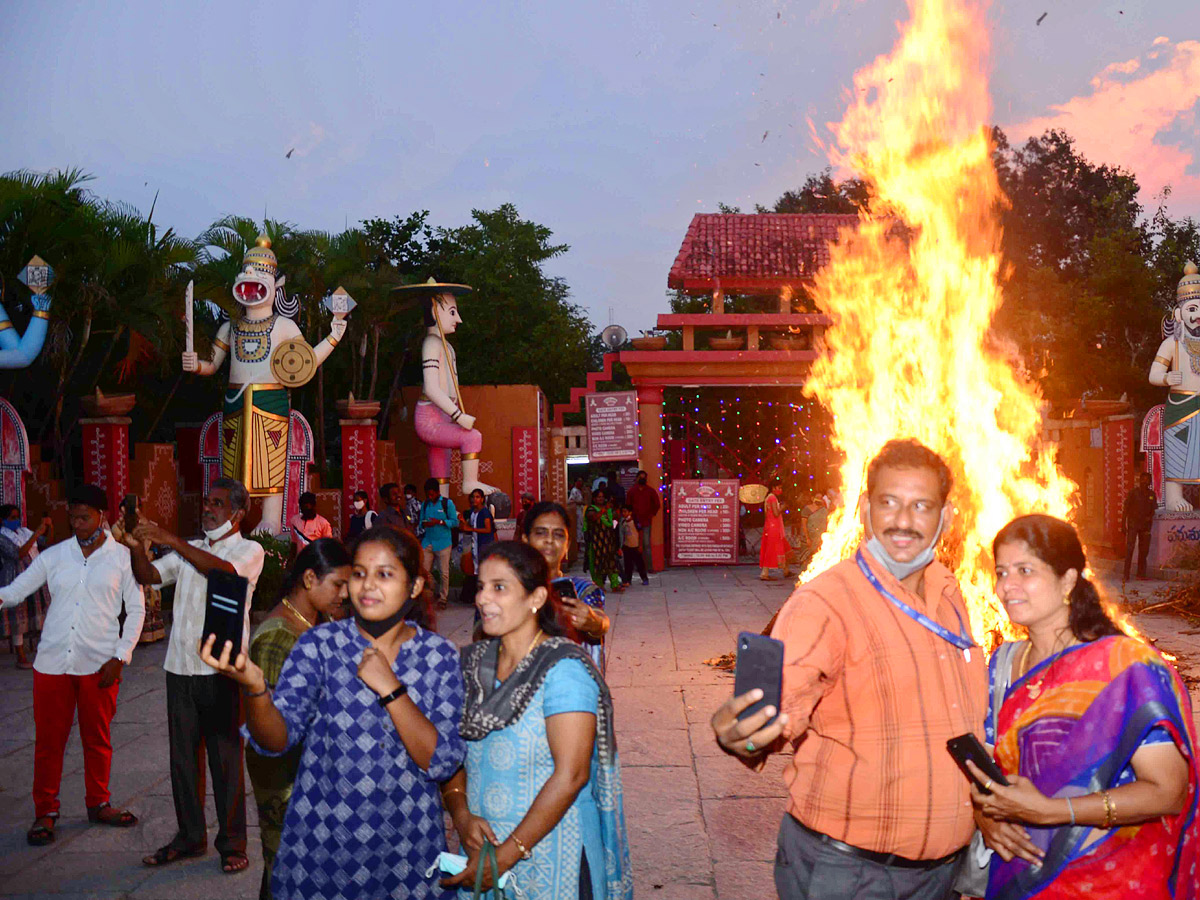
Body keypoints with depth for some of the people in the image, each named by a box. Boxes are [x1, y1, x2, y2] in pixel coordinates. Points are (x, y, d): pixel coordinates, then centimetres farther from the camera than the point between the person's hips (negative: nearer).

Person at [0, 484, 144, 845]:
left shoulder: (122, 558, -1)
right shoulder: (53, 556, 4)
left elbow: (136, 610, 2)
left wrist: (120, 657, -6)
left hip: (99, 666, -1)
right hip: (52, 663, 1)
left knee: (97, 739, 10)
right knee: (48, 740, 7)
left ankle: (98, 804, 27)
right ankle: (45, 812, 20)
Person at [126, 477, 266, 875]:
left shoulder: (249, 550, -1)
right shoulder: (189, 550, 17)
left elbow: (223, 570, -21)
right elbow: (149, 576, 8)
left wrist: (170, 540, -23)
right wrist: (137, 547, -11)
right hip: (180, 665, 6)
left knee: (225, 757, 0)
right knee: (183, 756, 10)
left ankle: (232, 843, 9)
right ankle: (190, 836, 22)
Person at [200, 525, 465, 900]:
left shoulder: (440, 656, -3)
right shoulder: (319, 644, -4)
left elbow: (442, 763, -10)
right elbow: (276, 739, -15)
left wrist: (390, 688, -19)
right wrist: (254, 686, -34)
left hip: (407, 849, 1)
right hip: (320, 848, 0)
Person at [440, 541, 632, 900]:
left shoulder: (563, 669, -17)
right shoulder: (474, 661, 2)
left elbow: (570, 775, -21)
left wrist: (508, 854, -20)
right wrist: (460, 813, -12)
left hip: (551, 854, -5)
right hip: (481, 841, 5)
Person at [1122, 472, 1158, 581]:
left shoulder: (1152, 494, 8)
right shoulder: (1133, 493, -4)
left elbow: (1153, 509, 15)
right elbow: (1126, 509, -3)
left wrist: (1150, 517, -7)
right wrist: (1123, 524, -7)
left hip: (1145, 524, 4)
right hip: (1133, 524, -4)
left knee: (1144, 550, 6)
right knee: (1129, 549, -9)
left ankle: (1141, 574, 15)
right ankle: (1126, 575, -11)